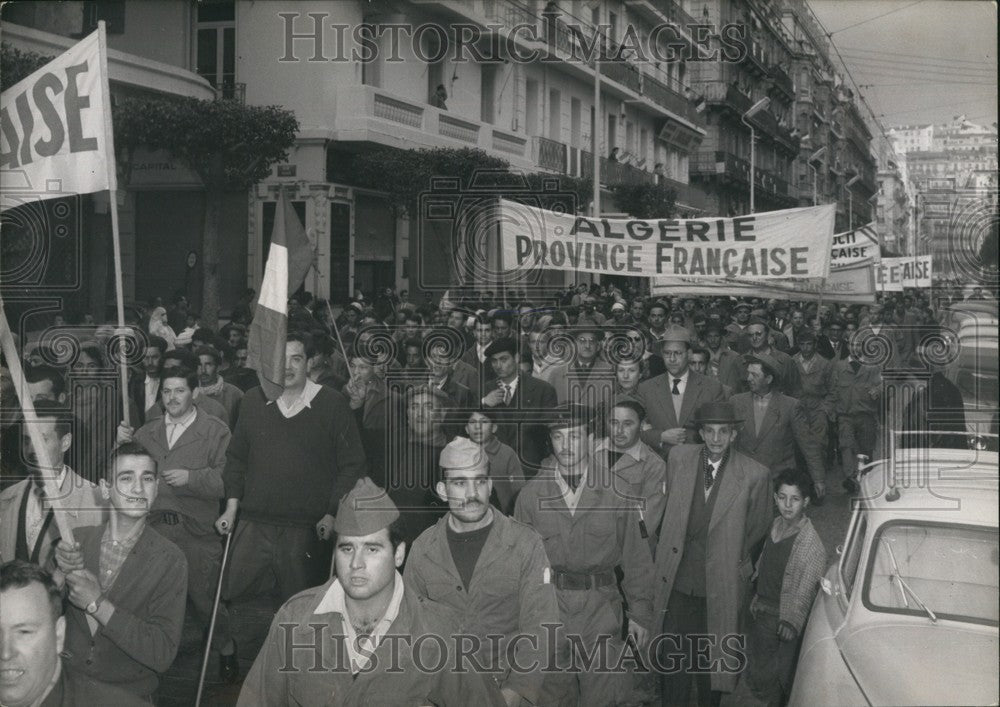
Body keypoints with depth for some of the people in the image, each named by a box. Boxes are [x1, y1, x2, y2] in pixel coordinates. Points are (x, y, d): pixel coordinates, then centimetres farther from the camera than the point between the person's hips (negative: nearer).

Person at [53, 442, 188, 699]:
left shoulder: (169, 560, -9)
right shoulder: (77, 538, 1)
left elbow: (163, 654, -14)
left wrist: (97, 605, -17)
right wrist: (60, 571, -19)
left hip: (128, 694, -2)